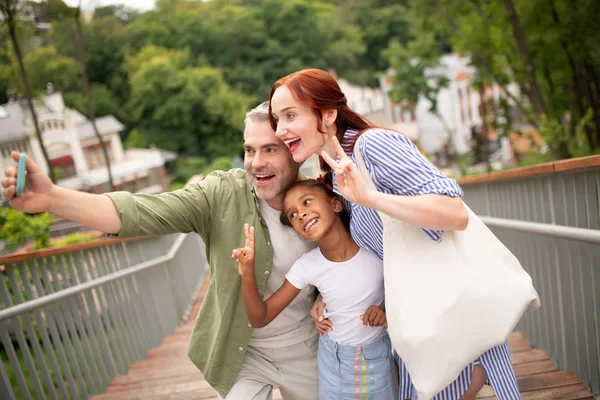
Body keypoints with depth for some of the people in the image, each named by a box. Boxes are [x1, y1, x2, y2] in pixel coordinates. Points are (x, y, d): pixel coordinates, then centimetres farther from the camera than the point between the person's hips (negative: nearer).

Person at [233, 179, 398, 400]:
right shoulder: (307, 266, -18)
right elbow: (260, 319, -14)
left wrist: (388, 308, -21)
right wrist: (248, 276, -31)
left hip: (379, 355, 0)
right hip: (334, 359, 0)